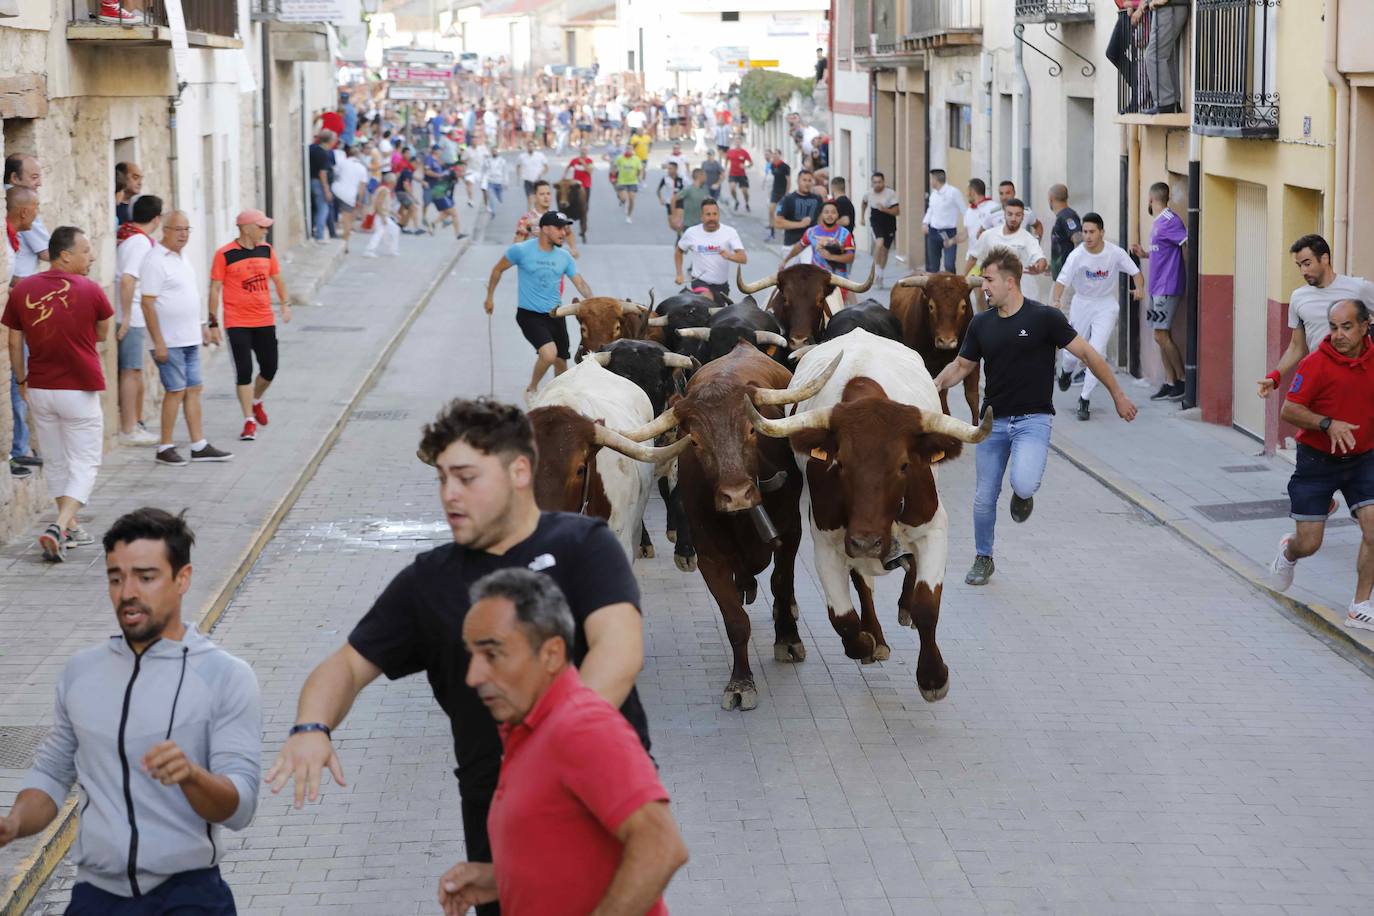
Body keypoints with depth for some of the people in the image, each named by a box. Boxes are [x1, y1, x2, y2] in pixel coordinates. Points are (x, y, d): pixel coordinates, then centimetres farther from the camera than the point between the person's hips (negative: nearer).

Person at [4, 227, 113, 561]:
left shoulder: (21, 291, -1)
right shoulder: (89, 289, -11)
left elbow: (14, 343, 5)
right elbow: (102, 334, 4)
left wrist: (22, 381, 17)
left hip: (39, 390, 4)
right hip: (79, 391, -4)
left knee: (56, 462, 18)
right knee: (84, 464, 3)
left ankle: (70, 529, 25)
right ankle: (59, 528, -14)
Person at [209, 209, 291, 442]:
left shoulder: (266, 250, 6)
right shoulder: (225, 255, -9)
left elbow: (277, 278, 18)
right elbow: (215, 288, -6)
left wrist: (285, 303, 7)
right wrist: (214, 321, -7)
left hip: (265, 321, 5)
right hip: (237, 323, -5)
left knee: (269, 370, 10)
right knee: (244, 372, -6)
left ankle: (256, 401, 40)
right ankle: (249, 421, 0)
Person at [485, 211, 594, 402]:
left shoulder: (564, 257, 2)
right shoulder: (521, 250, -11)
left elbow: (580, 283, 2)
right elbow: (498, 270, 3)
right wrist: (489, 297, 7)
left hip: (555, 315, 5)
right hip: (530, 315, -5)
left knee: (561, 362, 9)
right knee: (549, 353, -26)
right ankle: (532, 390, -1)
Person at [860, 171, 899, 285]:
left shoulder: (890, 194, -14)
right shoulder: (869, 193, -4)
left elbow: (897, 212, -15)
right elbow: (864, 203, 20)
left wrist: (884, 209, -29)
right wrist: (862, 217, 16)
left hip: (889, 223, 0)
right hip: (876, 222, 0)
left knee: (885, 250, 8)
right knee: (879, 243, -27)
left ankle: (879, 275, 25)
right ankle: (877, 269, -16)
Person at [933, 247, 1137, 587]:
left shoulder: (1044, 317, -10)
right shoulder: (981, 323, 4)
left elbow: (1087, 353, -4)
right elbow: (961, 365, 15)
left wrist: (1118, 395, -2)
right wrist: (934, 385, -2)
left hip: (1033, 419, -4)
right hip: (993, 420, 4)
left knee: (1024, 484, -27)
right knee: (984, 497, 5)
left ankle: (1023, 493, 10)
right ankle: (983, 559, 27)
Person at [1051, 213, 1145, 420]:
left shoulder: (1116, 253, -13)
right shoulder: (1076, 255, -17)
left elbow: (1134, 271, 0)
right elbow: (1062, 280, -23)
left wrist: (1139, 288, -20)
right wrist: (1057, 300, -43)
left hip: (1106, 305, -1)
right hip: (1081, 304, 1)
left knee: (1096, 352, -14)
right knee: (1073, 352, 10)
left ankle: (1085, 399, -3)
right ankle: (1066, 371, 49)